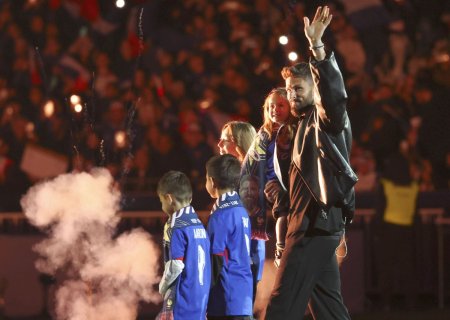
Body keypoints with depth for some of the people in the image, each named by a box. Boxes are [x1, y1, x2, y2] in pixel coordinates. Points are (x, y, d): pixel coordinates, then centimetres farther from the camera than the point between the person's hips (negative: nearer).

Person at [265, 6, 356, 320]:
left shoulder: (327, 118, -7)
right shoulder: (308, 123, 22)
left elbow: (334, 92, -31)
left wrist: (317, 47, -40)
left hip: (316, 225, -10)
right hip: (315, 225, 10)